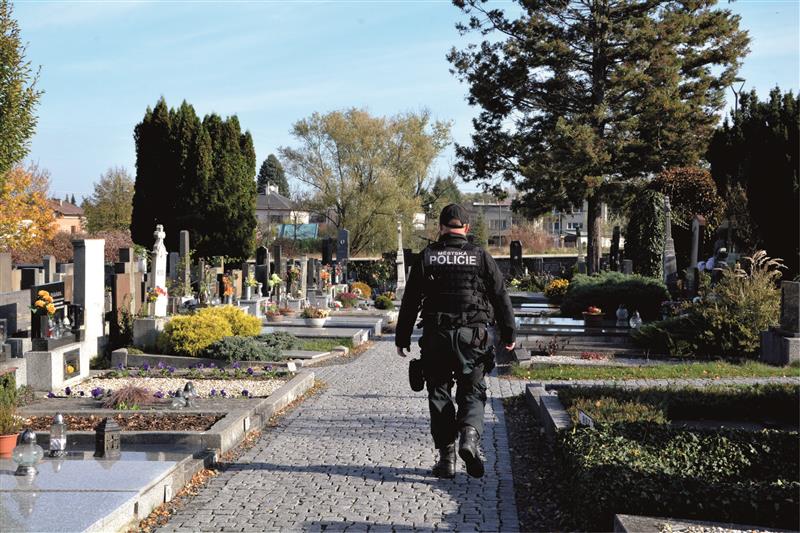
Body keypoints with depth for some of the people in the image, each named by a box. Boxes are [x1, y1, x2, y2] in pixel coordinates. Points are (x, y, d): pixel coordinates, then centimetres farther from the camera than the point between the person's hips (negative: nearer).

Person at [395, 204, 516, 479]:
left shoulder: (426, 257, 4)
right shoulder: (481, 256, 4)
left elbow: (410, 301, 4)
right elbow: (501, 297, 7)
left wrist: (402, 338, 11)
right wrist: (508, 335, 17)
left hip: (436, 335, 0)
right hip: (474, 335, 0)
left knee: (439, 394, 8)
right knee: (472, 392, 9)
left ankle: (446, 457, 6)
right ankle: (470, 434, -18)